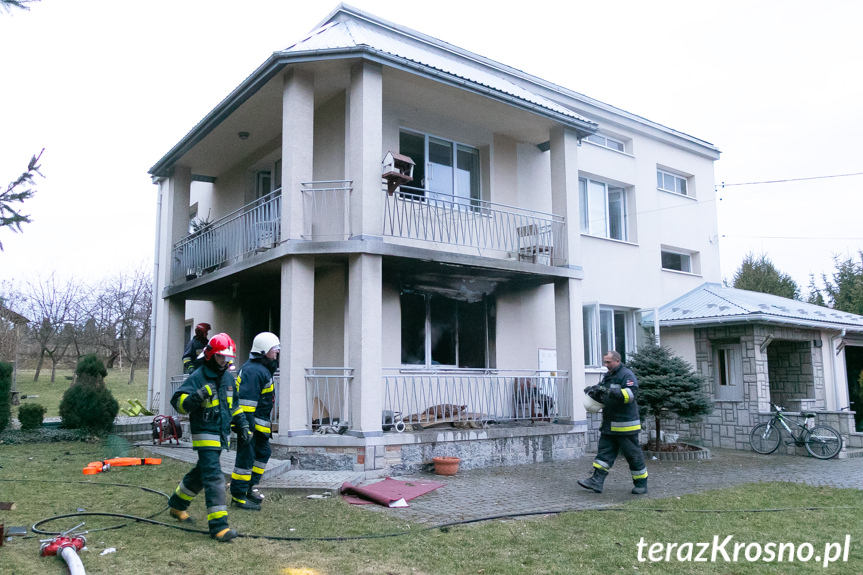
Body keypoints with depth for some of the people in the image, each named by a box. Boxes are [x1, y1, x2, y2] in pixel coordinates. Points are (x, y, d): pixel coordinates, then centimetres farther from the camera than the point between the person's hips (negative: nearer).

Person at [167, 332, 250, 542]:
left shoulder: (228, 377, 10)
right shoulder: (198, 377, -13)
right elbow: (178, 402, -20)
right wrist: (198, 396, -37)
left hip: (221, 436, 8)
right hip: (205, 435, -8)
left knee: (202, 472, 22)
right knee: (214, 477, -14)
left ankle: (178, 504, 43)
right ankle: (218, 525, -14)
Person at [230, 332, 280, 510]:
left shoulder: (263, 369, 16)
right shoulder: (253, 370, -19)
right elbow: (246, 400, -24)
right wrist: (246, 426, -26)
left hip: (258, 423, 11)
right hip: (249, 422, -11)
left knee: (263, 452, 17)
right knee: (246, 457, -4)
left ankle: (248, 488, 28)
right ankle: (238, 495, 5)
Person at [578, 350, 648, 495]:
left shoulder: (627, 374, -11)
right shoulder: (607, 376, 16)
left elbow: (631, 394, -26)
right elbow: (603, 397, 26)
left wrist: (609, 391, -31)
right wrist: (594, 391, 3)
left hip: (625, 425, -8)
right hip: (609, 424, 8)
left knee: (633, 454, 3)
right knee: (604, 452, 4)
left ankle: (641, 484, 16)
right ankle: (596, 481, 3)